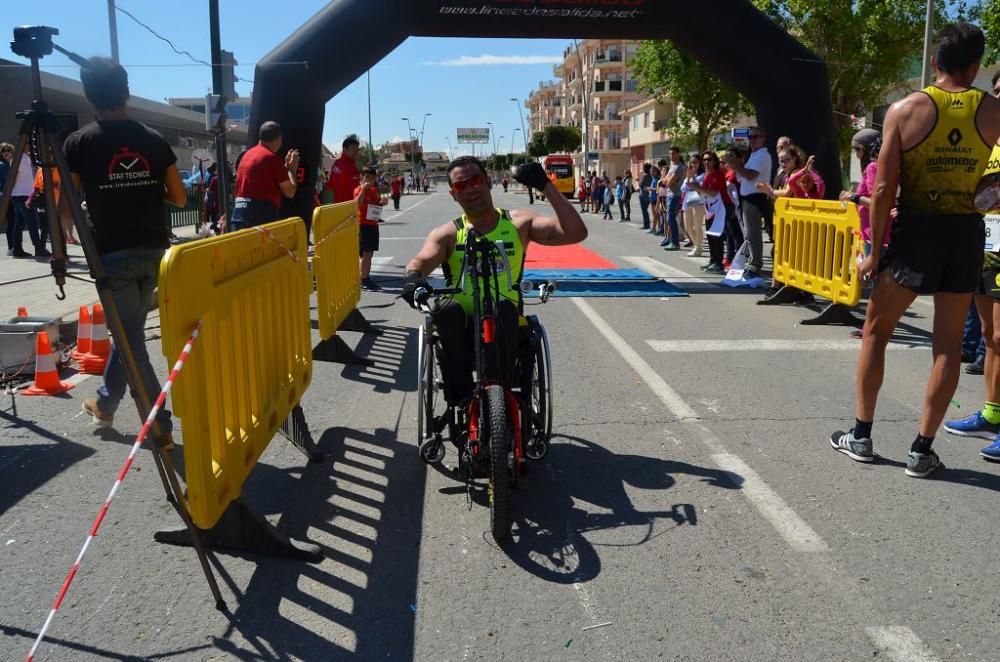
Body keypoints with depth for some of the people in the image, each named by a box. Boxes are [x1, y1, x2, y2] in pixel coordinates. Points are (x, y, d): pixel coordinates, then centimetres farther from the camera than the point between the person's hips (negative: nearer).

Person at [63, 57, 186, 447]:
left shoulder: (79, 143, -5)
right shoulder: (154, 140, 3)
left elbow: (67, 208, -3)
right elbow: (179, 199, 6)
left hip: (113, 254, -4)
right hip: (154, 250, 4)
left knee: (130, 336, 1)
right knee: (128, 329, 19)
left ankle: (159, 425, 0)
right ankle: (105, 404, 35)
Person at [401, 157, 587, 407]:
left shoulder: (519, 223, 11)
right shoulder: (447, 234, 11)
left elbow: (576, 233, -1)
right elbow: (420, 261, -8)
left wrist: (545, 185, -7)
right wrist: (413, 278, -33)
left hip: (504, 323, 0)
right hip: (461, 325, 1)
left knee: (502, 308, -35)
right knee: (448, 310, -34)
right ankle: (460, 398, -23)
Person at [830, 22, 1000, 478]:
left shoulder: (905, 110, -5)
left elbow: (884, 189, -9)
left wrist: (875, 250, -3)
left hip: (916, 231, -1)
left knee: (875, 332, 12)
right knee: (948, 345, 7)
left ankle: (861, 436, 15)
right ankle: (922, 450, 10)